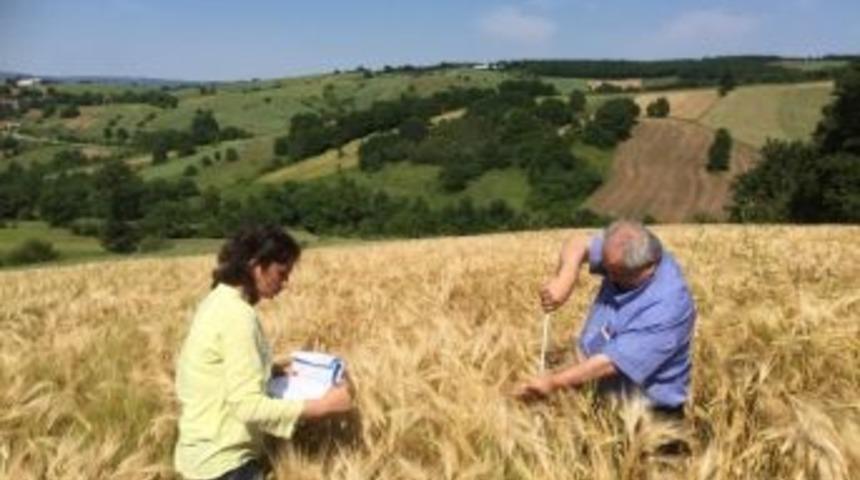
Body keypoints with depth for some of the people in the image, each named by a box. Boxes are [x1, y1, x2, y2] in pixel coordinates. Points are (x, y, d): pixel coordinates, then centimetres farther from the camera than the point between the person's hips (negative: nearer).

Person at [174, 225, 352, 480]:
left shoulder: (219, 301, 5)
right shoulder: (237, 315, -24)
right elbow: (249, 405, -27)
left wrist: (275, 369, 7)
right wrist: (323, 405, -25)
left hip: (210, 451, 10)